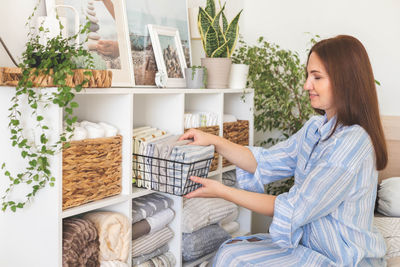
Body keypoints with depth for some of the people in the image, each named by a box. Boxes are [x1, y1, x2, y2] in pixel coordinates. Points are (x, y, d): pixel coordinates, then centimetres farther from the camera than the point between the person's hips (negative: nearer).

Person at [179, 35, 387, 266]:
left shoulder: (352, 143, -25)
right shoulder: (317, 126, 4)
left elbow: (293, 210, -23)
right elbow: (266, 163, 5)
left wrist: (223, 192, -20)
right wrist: (213, 141, -5)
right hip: (310, 241, 8)